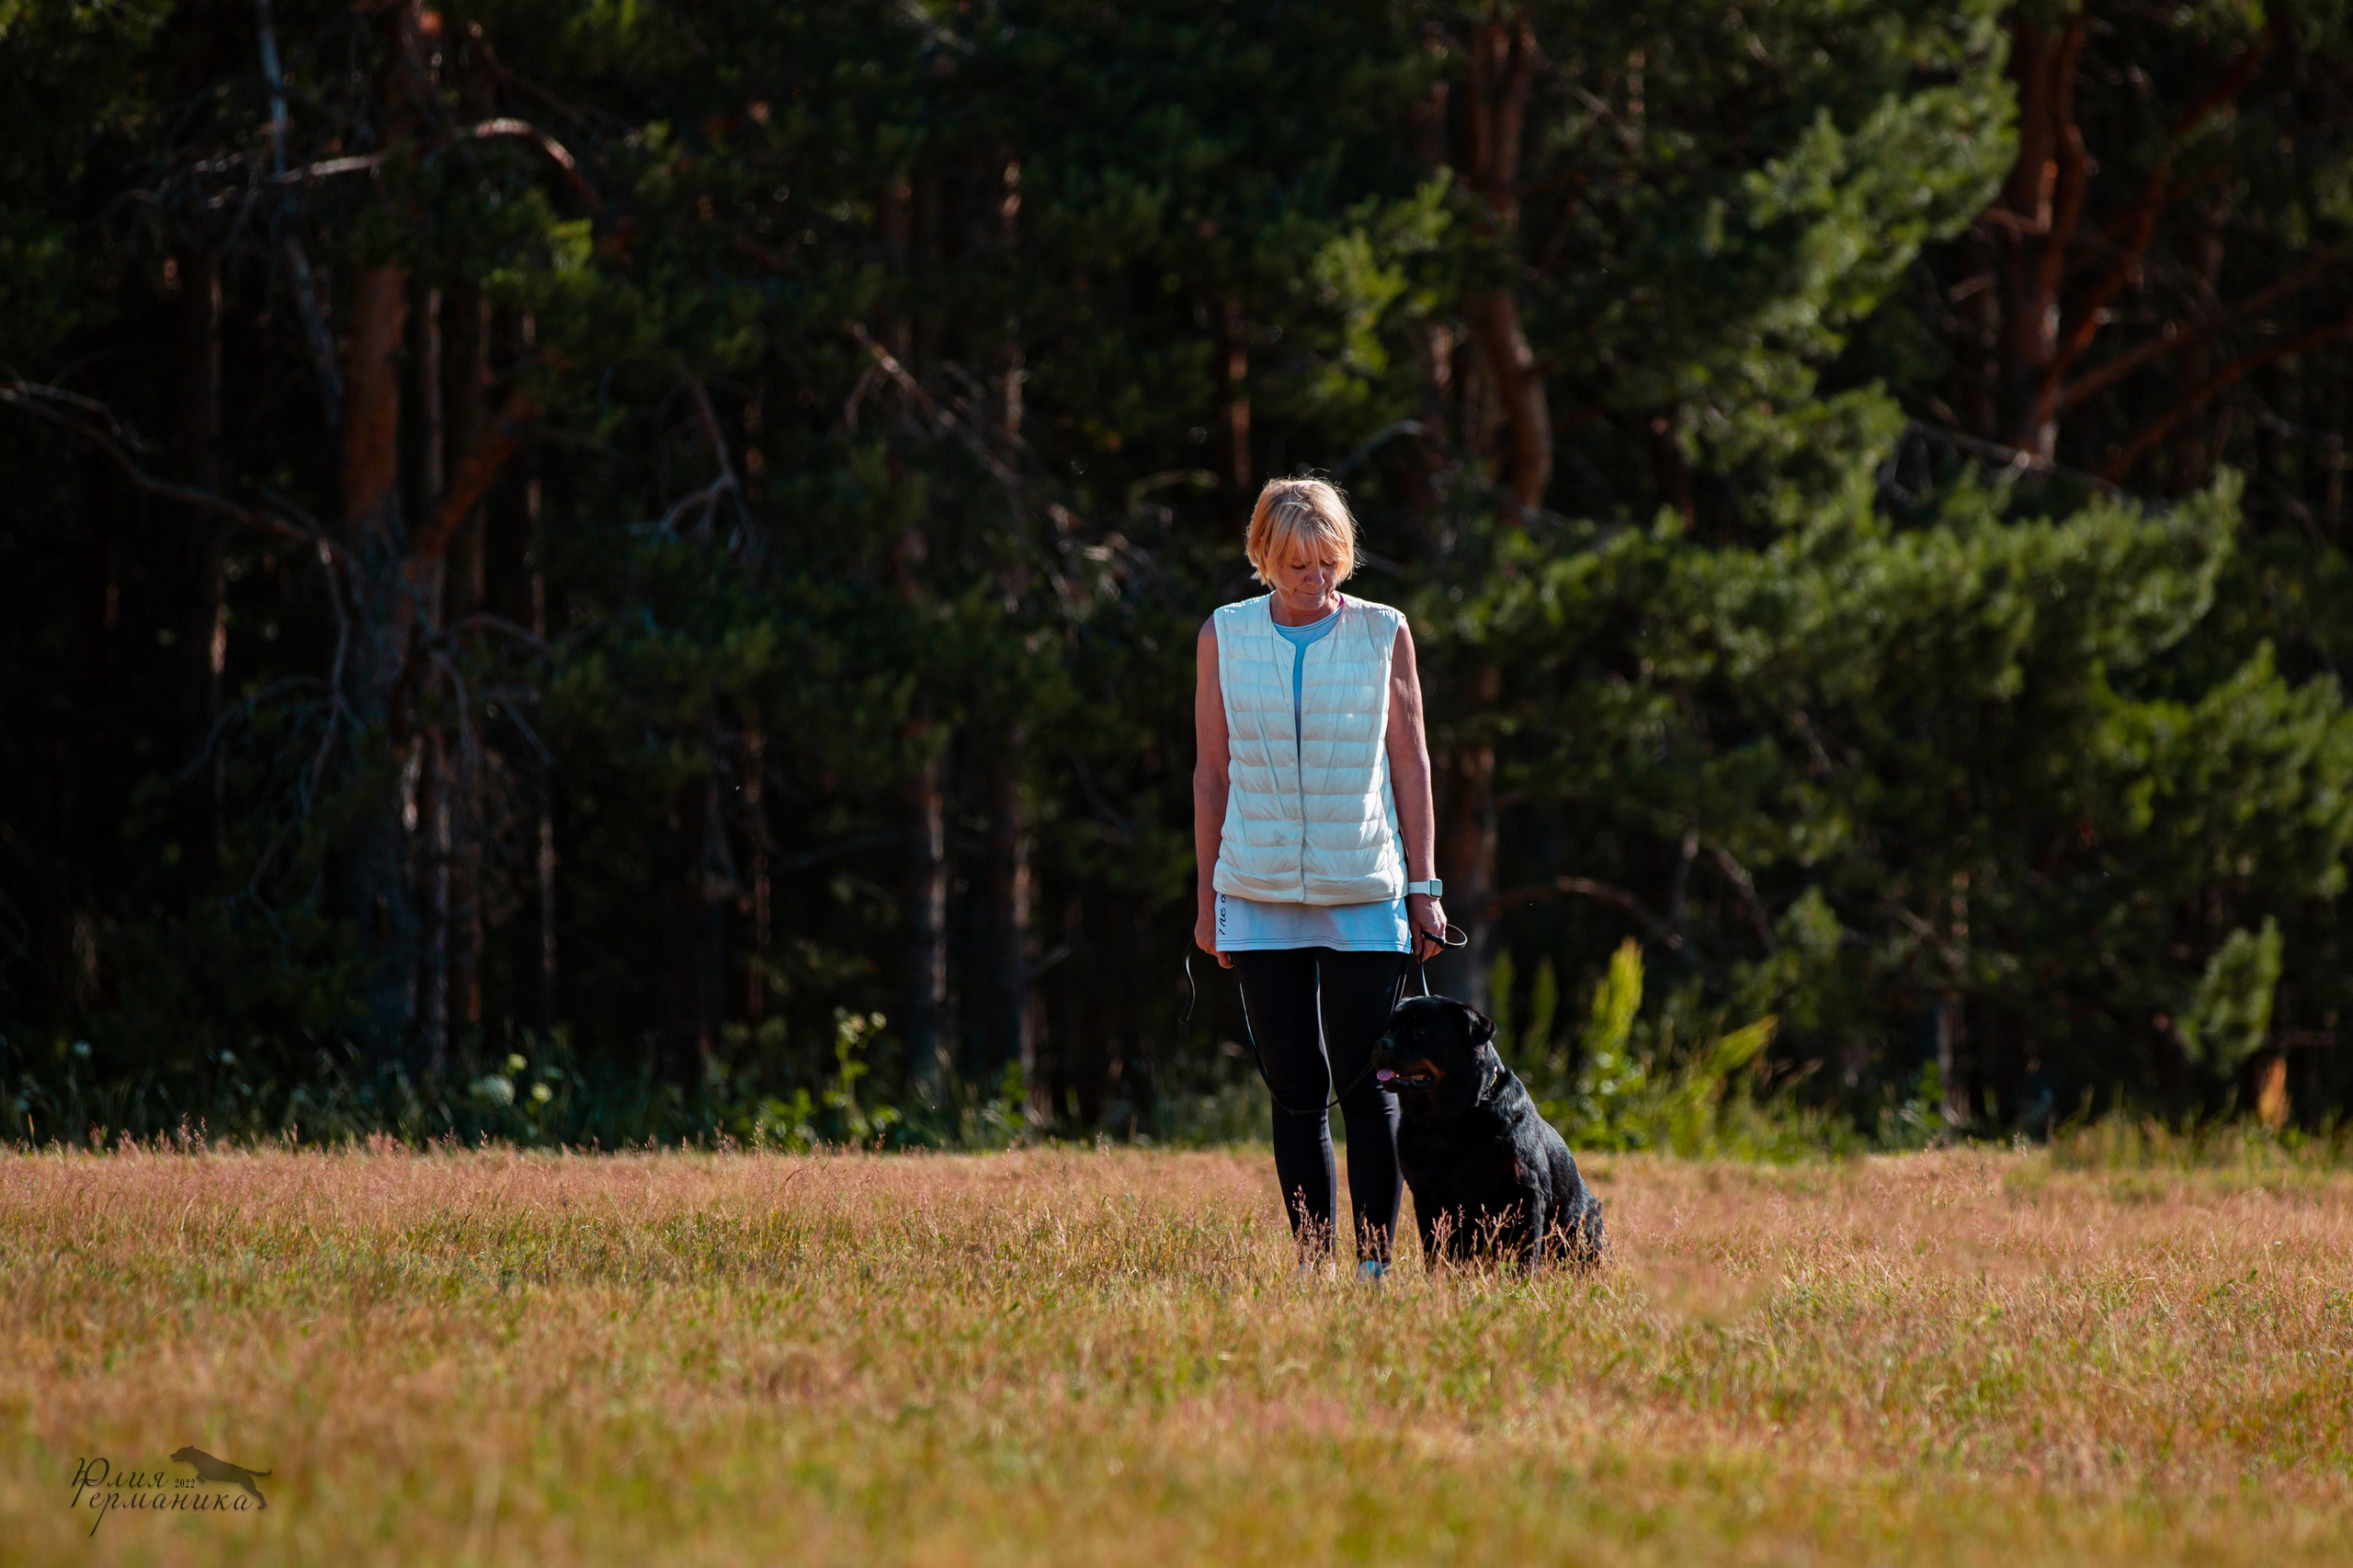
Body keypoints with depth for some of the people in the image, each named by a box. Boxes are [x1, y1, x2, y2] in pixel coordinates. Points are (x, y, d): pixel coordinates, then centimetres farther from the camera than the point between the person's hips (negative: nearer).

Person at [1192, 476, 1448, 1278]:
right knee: (1295, 1090, 2)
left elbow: (1411, 764, 6)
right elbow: (1211, 772, 9)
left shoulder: (1382, 632, 4)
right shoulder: (1225, 636, 6)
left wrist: (1424, 888, 2)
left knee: (1365, 1084, -6)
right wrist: (1207, 896, 7)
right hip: (1260, 895, 1)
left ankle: (1375, 1265, -5)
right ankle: (1311, 1262, 5)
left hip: (1364, 895, -1)